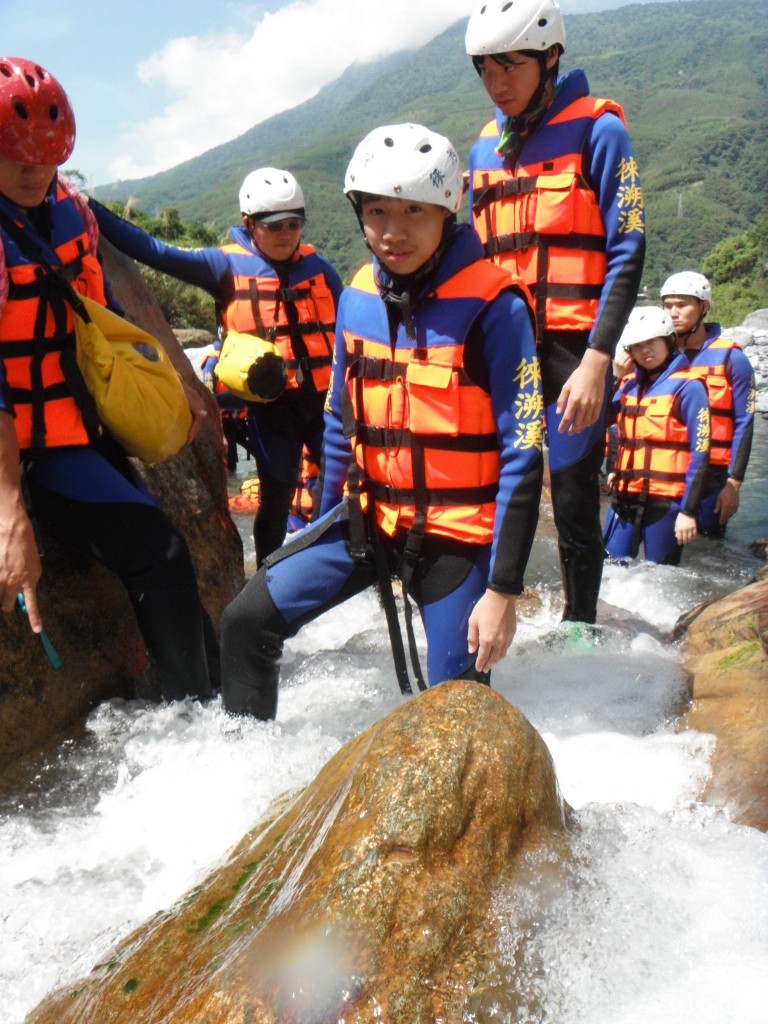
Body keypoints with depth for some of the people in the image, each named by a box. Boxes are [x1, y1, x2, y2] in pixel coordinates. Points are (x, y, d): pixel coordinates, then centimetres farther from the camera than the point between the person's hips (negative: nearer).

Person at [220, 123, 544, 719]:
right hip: (368, 518, 5)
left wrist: (503, 589, -17)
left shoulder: (492, 306, -15)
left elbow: (523, 454, -16)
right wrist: (323, 522, 17)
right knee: (248, 622, -1)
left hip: (456, 535, -4)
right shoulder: (356, 298, 2)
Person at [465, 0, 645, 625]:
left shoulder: (597, 131, -2)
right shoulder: (485, 147, 16)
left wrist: (595, 361, -16)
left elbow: (628, 253, -8)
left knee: (574, 500, -1)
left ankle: (580, 626, 17)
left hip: (573, 350, -5)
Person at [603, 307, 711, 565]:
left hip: (666, 501, -5)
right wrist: (614, 469, 6)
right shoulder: (628, 385, 11)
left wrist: (688, 510, -13)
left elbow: (699, 452, -9)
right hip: (625, 496, 5)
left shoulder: (687, 387, -6)